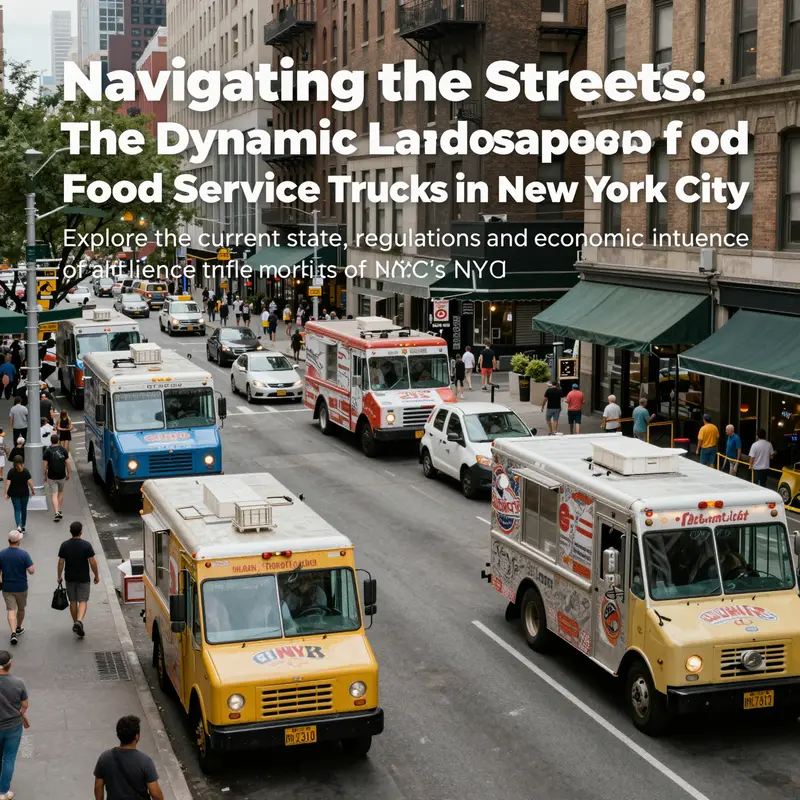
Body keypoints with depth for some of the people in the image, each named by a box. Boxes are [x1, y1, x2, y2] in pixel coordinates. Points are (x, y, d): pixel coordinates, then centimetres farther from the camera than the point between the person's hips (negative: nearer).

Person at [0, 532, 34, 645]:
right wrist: (28, 566, 4)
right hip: (21, 587, -1)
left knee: (11, 610, 0)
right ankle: (18, 628, 38)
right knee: (21, 608, 21)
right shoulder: (24, 554, -15)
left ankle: (13, 632, -16)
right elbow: (31, 571, -18)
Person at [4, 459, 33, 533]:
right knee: (24, 509, 15)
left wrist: (6, 493, -6)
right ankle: (23, 527, 24)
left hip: (14, 494, 0)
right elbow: (29, 482, -9)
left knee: (17, 510, 3)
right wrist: (33, 490, 4)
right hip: (24, 493, 1)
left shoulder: (11, 471, -9)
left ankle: (19, 526, -18)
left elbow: (8, 482, -11)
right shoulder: (25, 471, -9)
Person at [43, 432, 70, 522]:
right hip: (62, 476, 2)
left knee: (54, 495, -1)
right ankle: (59, 510, 23)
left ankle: (56, 512, -15)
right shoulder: (63, 450, -2)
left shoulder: (47, 451, -9)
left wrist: (45, 475, 5)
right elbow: (67, 463, 0)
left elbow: (45, 465, -9)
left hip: (52, 477, -2)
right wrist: (68, 474, 12)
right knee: (61, 493, 21)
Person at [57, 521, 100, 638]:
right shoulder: (86, 545, -13)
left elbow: (61, 562, -3)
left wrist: (59, 576, 10)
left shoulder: (64, 545, -6)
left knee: (73, 601, 15)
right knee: (83, 601, 1)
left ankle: (75, 623, 23)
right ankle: (79, 621, -20)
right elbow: (93, 562, -10)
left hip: (70, 578, 3)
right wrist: (96, 575, 3)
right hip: (83, 579, -2)